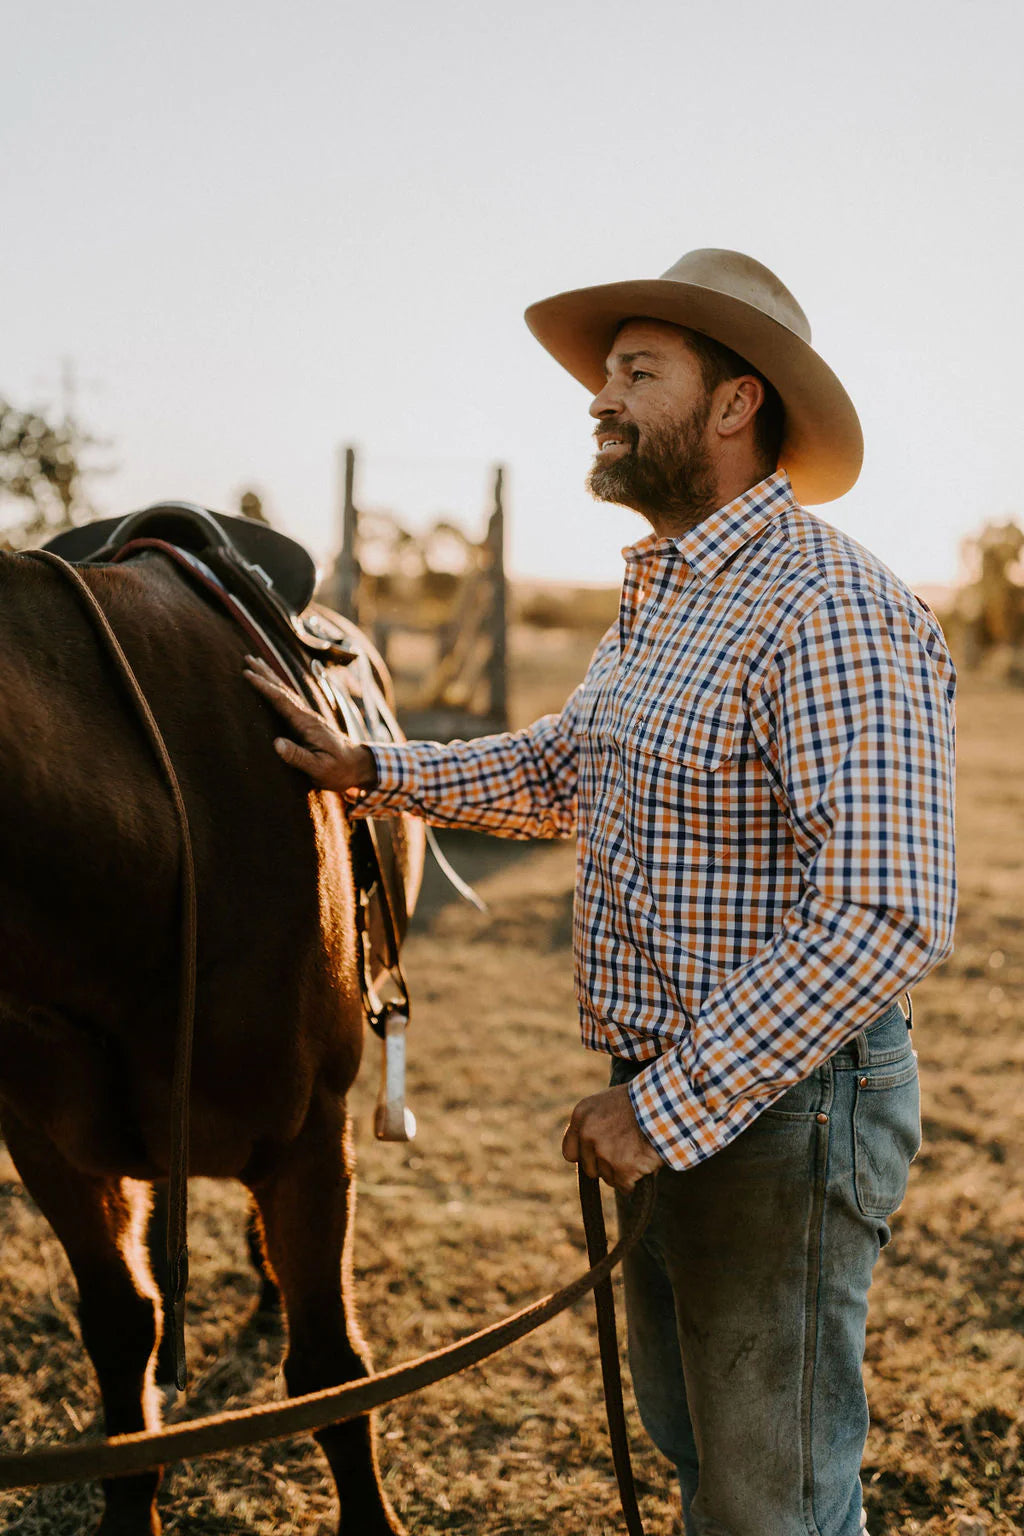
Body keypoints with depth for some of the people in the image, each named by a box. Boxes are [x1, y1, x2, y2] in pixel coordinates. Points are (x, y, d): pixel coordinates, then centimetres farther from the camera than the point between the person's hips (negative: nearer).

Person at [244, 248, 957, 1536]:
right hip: (668, 1094, 9)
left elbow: (888, 919, -30)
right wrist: (370, 773, 14)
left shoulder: (832, 613, -23)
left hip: (778, 1113, -9)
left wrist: (668, 1104, -27)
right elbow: (559, 772, 25)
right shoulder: (658, 598, 10)